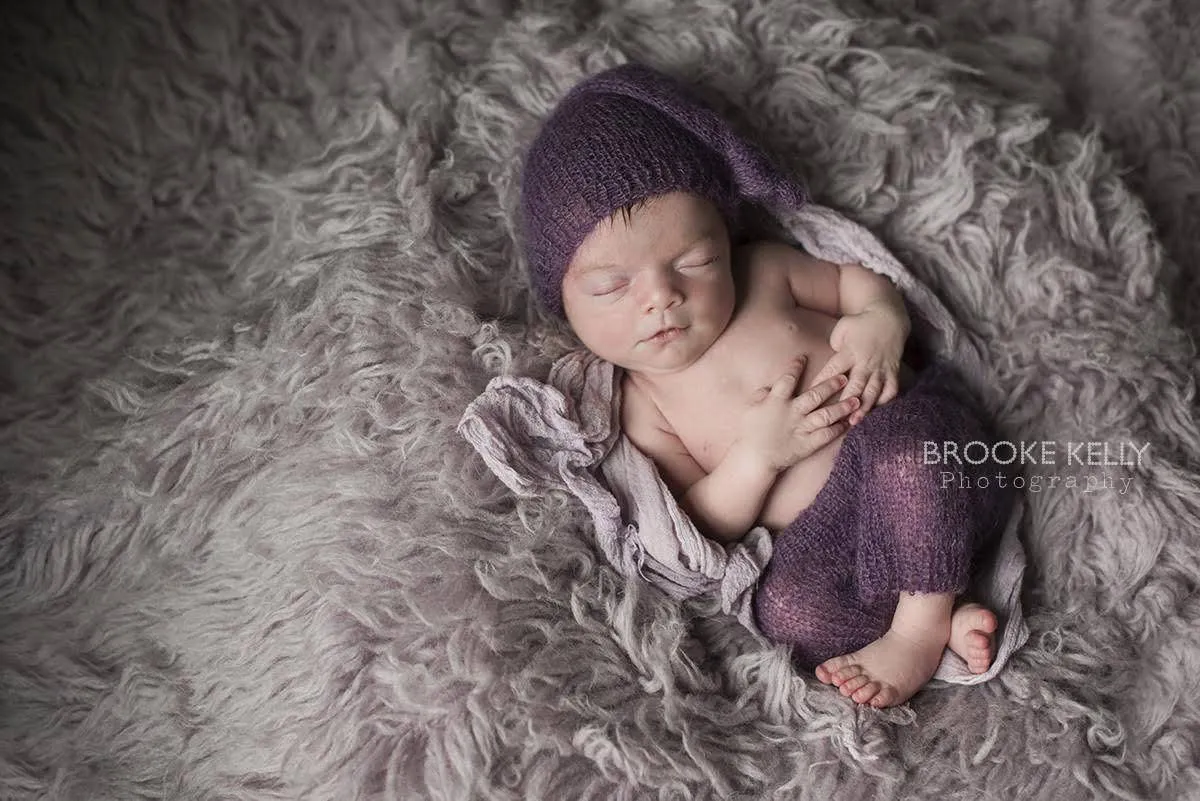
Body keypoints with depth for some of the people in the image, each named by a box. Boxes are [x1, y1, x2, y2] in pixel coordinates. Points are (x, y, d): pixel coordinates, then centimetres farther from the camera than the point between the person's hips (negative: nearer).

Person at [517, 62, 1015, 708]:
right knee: (785, 611, -30)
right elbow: (691, 534, -2)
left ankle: (922, 627, -19)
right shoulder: (642, 410, 1)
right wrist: (756, 455, -19)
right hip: (822, 539, 0)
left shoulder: (764, 271, 5)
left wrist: (879, 319, -6)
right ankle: (952, 619, -18)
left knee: (898, 435, -35)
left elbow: (855, 279, 19)